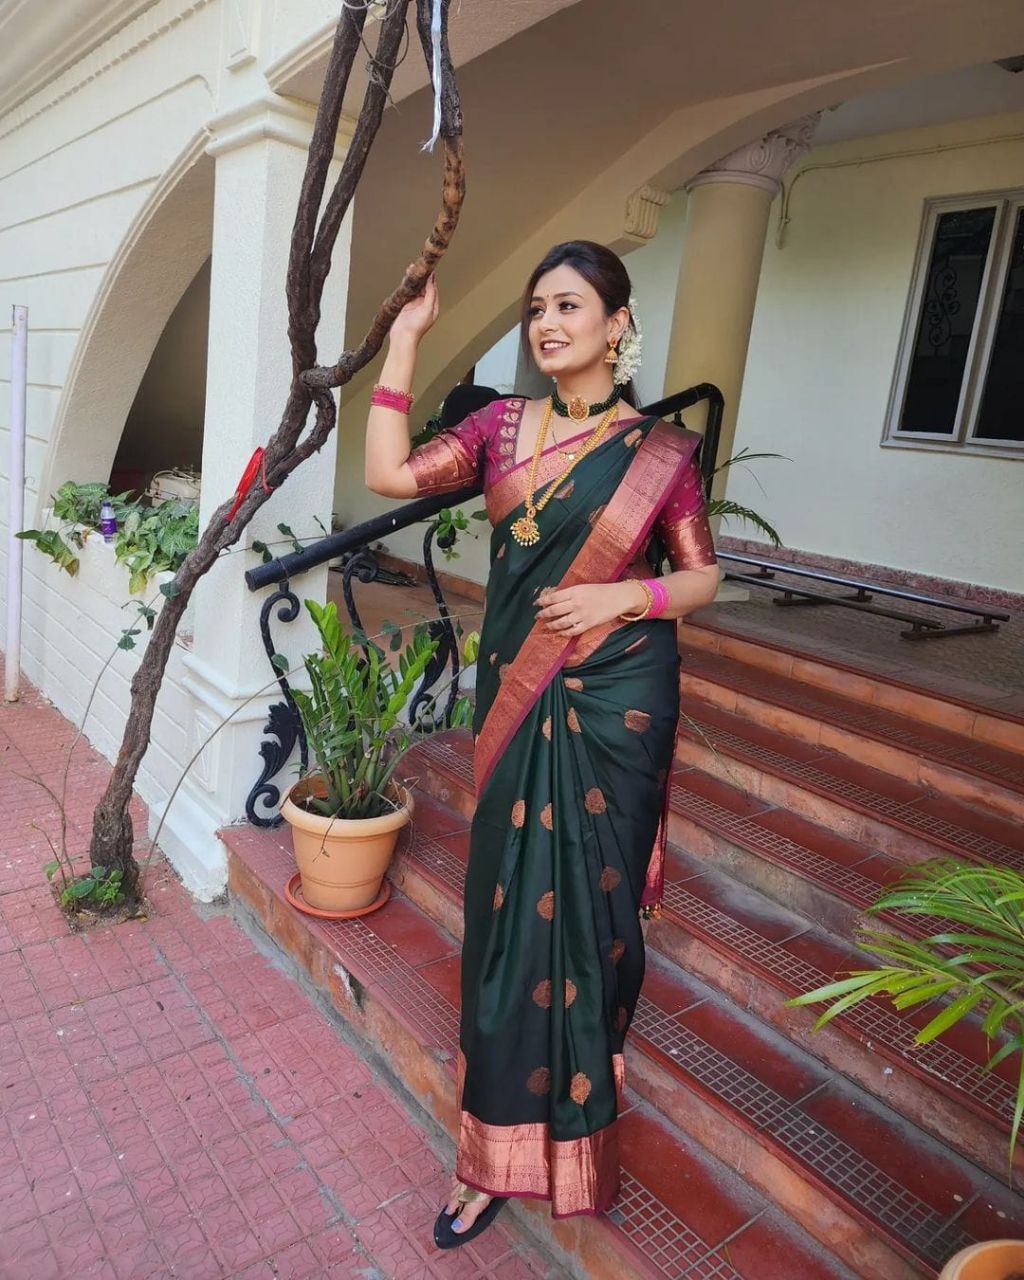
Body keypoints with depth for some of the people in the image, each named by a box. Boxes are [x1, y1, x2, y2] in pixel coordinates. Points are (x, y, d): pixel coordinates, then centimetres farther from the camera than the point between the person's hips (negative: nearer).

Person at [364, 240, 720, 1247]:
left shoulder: (661, 450, -2)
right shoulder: (502, 426, 5)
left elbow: (702, 576, 4)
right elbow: (389, 475, -3)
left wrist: (626, 596, -15)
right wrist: (405, 340, -1)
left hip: (614, 710, -2)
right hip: (515, 703, 2)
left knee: (590, 909, 9)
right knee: (509, 909, 8)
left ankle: (573, 1123, 36)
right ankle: (498, 1154, 26)